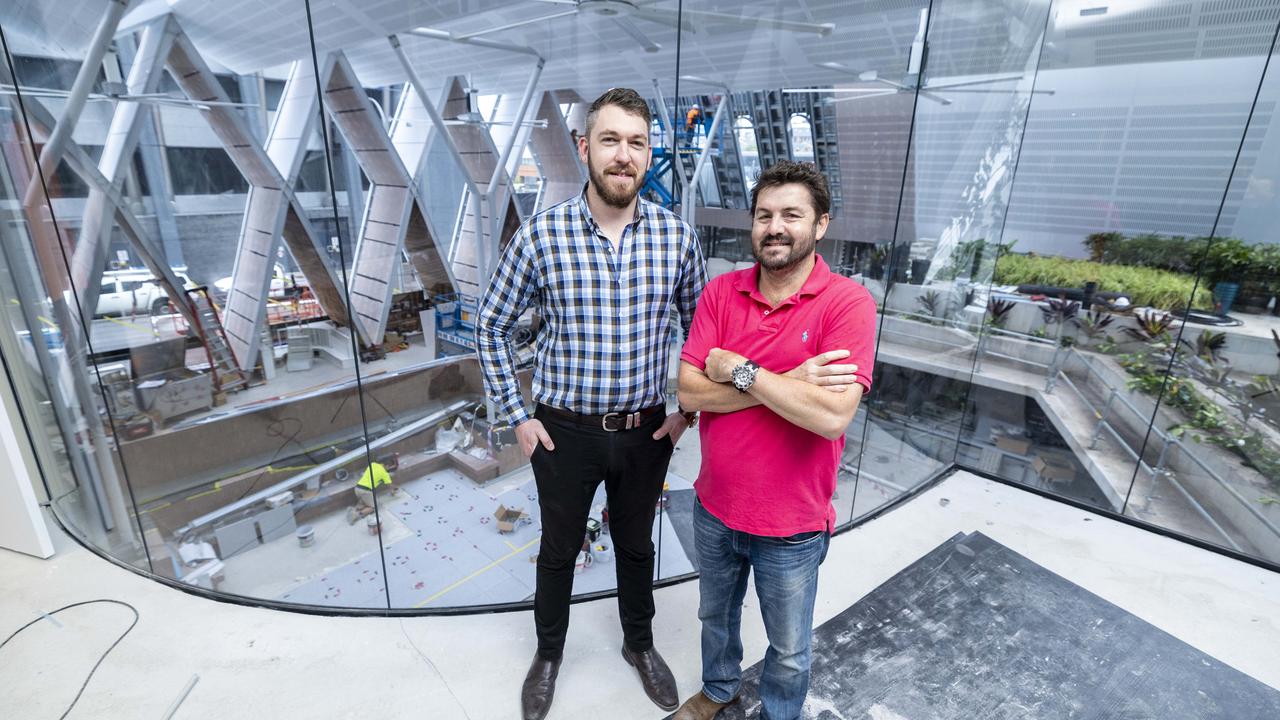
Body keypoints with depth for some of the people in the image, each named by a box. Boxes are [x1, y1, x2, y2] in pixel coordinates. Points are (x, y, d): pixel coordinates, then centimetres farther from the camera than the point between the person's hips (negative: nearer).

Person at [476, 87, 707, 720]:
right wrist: (517, 416, -3)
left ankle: (639, 643, 50)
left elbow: (703, 327, 5)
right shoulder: (540, 235, -13)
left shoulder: (676, 235, -8)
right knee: (559, 549, 20)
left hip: (647, 431, 2)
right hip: (564, 430, -1)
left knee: (636, 544, 22)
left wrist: (688, 409, 1)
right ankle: (548, 653, 48)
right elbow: (491, 326, -2)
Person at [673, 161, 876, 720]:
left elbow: (832, 415, -29)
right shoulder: (720, 292, -6)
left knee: (788, 649, 21)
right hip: (714, 507, 4)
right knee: (715, 615, 29)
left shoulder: (848, 303, -18)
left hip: (791, 526, -3)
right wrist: (787, 383, -23)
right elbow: (689, 391, -14)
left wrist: (739, 370, -23)